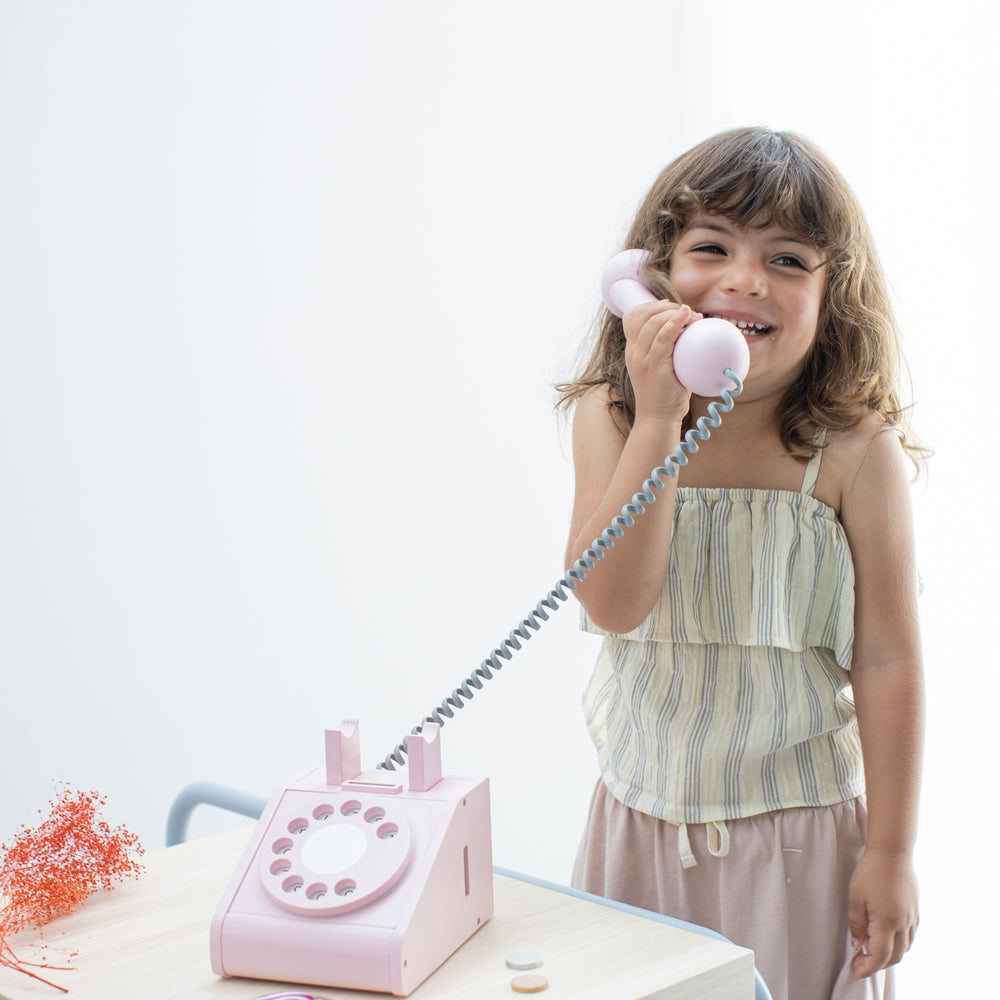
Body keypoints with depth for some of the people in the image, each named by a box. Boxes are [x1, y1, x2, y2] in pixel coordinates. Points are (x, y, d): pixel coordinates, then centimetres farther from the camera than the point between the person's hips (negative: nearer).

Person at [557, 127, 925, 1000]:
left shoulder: (853, 449, -13)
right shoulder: (611, 419, -7)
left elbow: (887, 660, -9)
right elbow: (613, 604, -20)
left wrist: (891, 854, -6)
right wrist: (661, 421, -26)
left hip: (802, 831, -2)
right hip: (645, 823, 2)